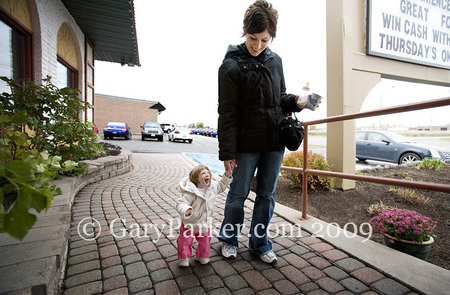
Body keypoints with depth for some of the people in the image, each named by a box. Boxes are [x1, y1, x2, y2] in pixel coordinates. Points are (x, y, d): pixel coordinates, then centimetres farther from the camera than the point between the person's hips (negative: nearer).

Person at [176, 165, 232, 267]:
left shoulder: (212, 186, -9)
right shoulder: (191, 192, -29)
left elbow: (221, 186, 12)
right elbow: (181, 203, -30)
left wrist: (227, 176, 3)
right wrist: (186, 210, -50)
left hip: (205, 223, 5)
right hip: (190, 223, -4)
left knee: (205, 241, 18)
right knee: (185, 241, 10)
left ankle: (202, 256, 45)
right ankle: (184, 257, 38)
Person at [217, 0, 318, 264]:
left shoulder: (275, 61, 10)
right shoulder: (232, 66, -6)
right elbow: (227, 113, -10)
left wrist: (296, 102, -3)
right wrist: (227, 151, -12)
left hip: (274, 143, 5)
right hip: (246, 144, -5)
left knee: (267, 195, 13)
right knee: (238, 194, 8)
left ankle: (259, 242, 33)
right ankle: (229, 238, 33)